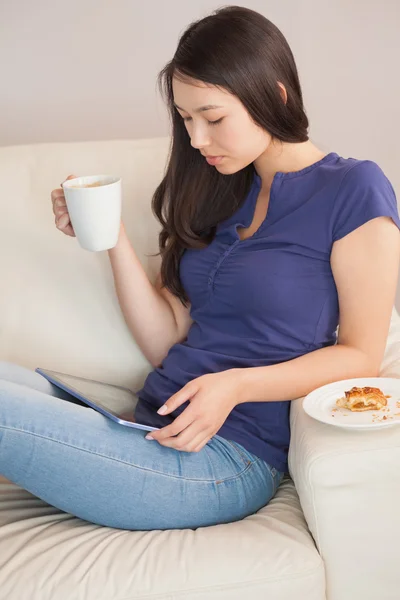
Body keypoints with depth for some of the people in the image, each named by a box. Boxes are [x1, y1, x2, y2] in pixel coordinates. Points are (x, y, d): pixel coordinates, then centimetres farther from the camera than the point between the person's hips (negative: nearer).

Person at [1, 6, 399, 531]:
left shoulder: (354, 190, -3)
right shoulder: (223, 192, 15)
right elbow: (164, 343, 10)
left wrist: (236, 385, -18)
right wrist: (113, 239, -1)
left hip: (230, 457, -6)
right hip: (154, 425, 7)